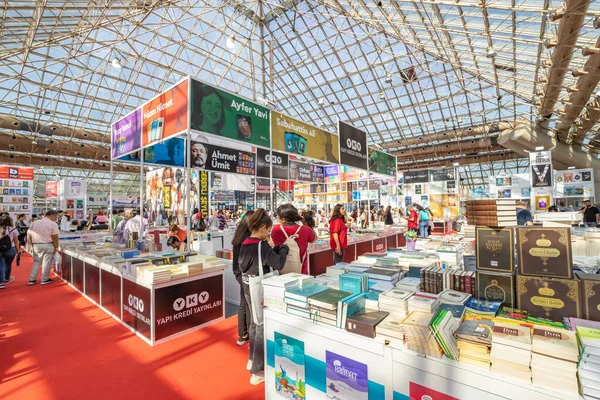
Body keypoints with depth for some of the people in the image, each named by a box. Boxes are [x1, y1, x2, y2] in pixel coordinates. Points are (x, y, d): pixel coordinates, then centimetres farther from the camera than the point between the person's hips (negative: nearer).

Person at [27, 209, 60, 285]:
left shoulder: (34, 223, 8)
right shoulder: (53, 224, -11)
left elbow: (29, 235, 9)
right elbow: (54, 237, -12)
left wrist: (32, 244, 17)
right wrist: (56, 247, -3)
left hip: (36, 245, 6)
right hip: (48, 245, -6)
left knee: (36, 261, 17)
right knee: (47, 262, 4)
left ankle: (32, 280, 18)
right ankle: (45, 279, 11)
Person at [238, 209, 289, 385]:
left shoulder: (245, 245, 1)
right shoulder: (261, 246, -24)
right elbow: (278, 264, -25)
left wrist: (275, 250, 3)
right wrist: (283, 250, -9)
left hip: (248, 289, 8)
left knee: (255, 323, 23)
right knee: (262, 328, 6)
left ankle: (252, 360, 41)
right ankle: (257, 372, 19)